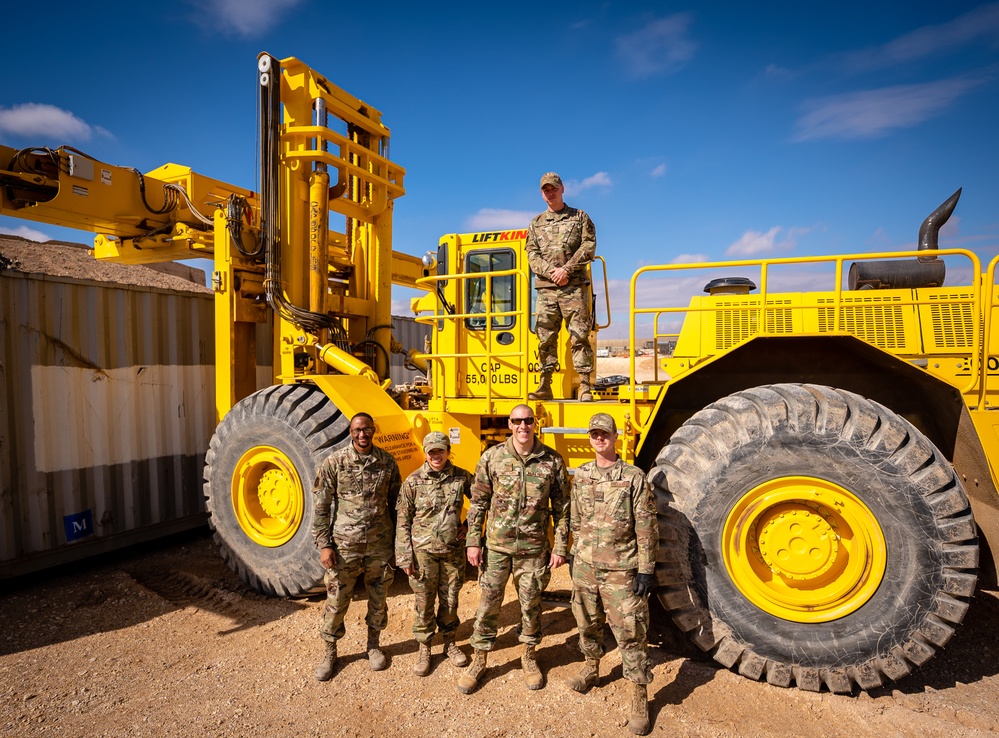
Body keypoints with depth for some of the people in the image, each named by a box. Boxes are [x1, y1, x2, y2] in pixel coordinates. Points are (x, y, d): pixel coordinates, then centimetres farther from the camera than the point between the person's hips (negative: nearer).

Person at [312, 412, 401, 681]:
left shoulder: (387, 462, -2)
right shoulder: (334, 462, -8)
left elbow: (395, 502, 6)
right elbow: (321, 507, -4)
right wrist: (324, 545, -8)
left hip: (380, 545, 2)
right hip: (344, 545, -1)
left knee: (378, 598, 14)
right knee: (336, 601, 9)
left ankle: (373, 644, 37)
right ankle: (329, 652, 32)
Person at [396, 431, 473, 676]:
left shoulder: (462, 477, -5)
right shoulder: (413, 481, -9)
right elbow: (403, 521, -5)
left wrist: (469, 526, 1)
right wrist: (404, 556, -6)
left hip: (453, 550, 2)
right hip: (423, 550, -1)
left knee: (450, 600, 15)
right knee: (424, 602, 9)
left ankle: (450, 644, 36)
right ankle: (424, 650, 28)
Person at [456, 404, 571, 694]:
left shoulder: (552, 461, -6)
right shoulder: (491, 457, -5)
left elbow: (562, 507, 1)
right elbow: (478, 502, 0)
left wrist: (560, 547, -1)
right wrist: (473, 541, -2)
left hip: (534, 549, 0)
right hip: (496, 546, 0)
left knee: (531, 604, 15)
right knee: (488, 604, 10)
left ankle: (529, 657, 39)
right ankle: (479, 661, 31)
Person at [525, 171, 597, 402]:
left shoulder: (579, 217, 12)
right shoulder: (536, 223, 18)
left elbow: (589, 246, 1)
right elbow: (532, 254, 9)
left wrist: (566, 269, -11)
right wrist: (551, 272, -9)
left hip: (575, 286, -2)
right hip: (546, 288, 3)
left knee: (579, 337, -7)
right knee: (546, 338, 2)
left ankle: (585, 386, -5)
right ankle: (545, 386, 8)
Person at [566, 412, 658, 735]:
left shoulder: (634, 477, -10)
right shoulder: (580, 476, 4)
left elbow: (647, 528, -9)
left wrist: (645, 569, -10)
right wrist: (574, 554, 15)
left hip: (621, 570, -4)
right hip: (585, 567, 5)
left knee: (631, 633, 1)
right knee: (588, 624, 19)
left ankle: (640, 698, 17)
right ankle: (591, 669, 43)